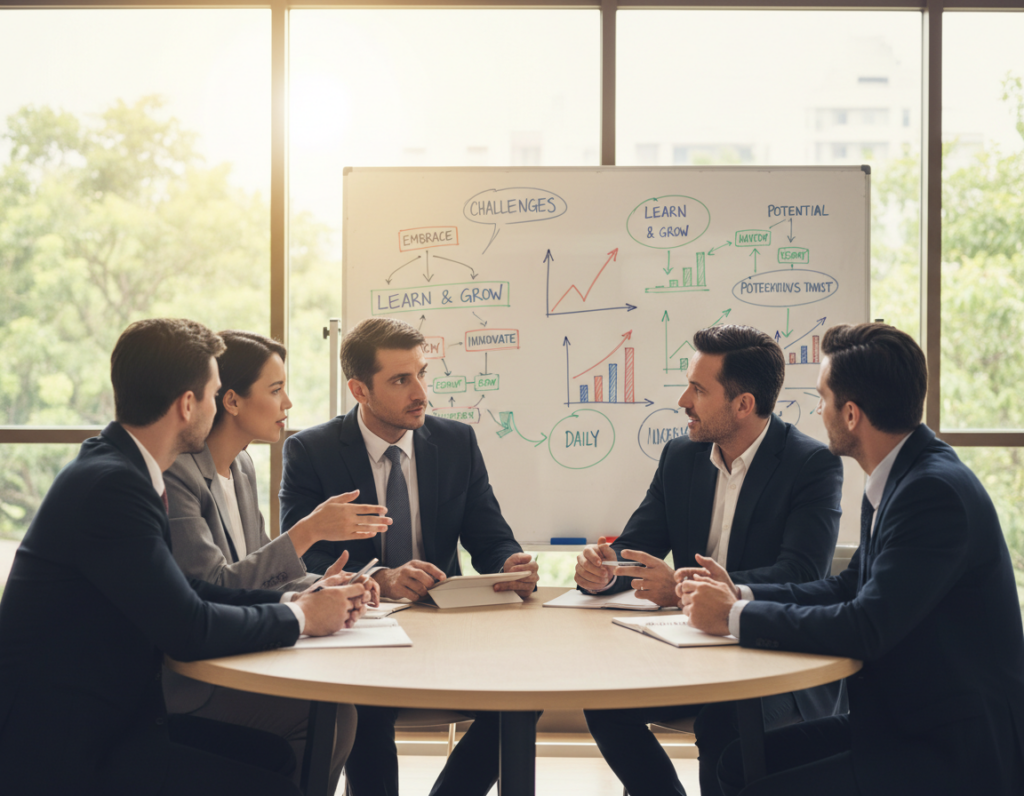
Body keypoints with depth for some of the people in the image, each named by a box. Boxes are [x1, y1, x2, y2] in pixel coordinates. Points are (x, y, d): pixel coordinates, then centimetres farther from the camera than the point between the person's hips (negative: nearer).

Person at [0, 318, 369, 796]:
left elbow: (178, 593, 12)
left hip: (107, 717, 9)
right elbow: (188, 628, -23)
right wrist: (299, 617, -8)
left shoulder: (117, 467, 8)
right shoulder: (110, 484, -22)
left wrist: (290, 599, 3)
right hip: (63, 751, -9)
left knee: (275, 756, 4)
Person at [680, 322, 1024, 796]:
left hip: (957, 752, -9)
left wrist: (735, 616, -16)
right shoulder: (898, 477, 8)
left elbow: (867, 628, -27)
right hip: (900, 721, 9)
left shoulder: (936, 491, -23)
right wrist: (742, 595, 2)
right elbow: (850, 587, 16)